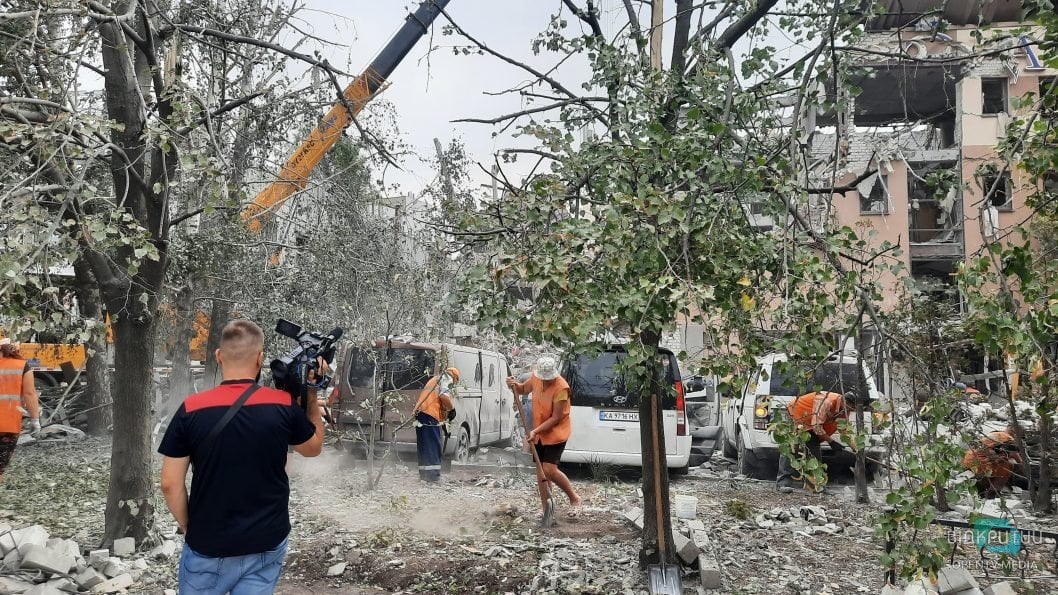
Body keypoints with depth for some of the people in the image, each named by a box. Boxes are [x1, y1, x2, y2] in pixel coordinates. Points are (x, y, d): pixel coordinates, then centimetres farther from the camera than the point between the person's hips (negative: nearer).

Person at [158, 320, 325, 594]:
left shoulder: (191, 409, -11)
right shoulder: (284, 405, -10)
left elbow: (170, 484, -7)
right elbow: (314, 447, 9)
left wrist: (188, 527, 8)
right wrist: (312, 392, 12)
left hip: (208, 546, 0)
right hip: (267, 543, 0)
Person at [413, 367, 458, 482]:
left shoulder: (435, 379, 32)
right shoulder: (447, 378, 3)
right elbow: (444, 396, -14)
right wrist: (452, 407, 2)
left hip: (420, 411, 9)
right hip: (430, 413, -9)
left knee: (424, 446, 11)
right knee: (433, 445, -8)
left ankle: (424, 474, 12)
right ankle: (433, 474, -11)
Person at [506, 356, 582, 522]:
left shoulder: (561, 388, -25)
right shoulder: (536, 378, -6)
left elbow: (555, 418, -22)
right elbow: (524, 389, 15)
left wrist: (535, 431, -25)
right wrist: (514, 385, -7)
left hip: (555, 433, -7)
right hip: (538, 433, 7)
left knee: (550, 470, -12)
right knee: (541, 471, 10)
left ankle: (574, 498, 10)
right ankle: (545, 509, 22)